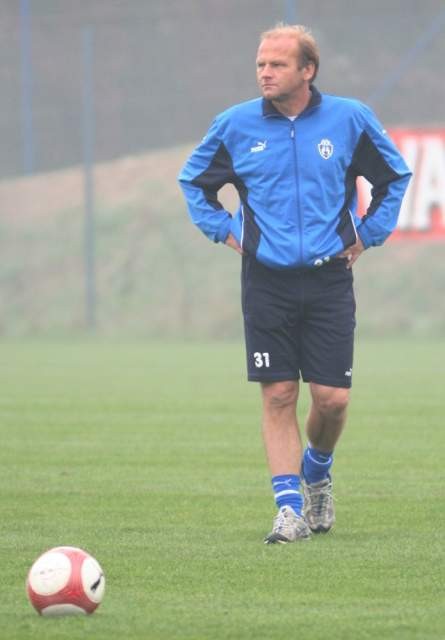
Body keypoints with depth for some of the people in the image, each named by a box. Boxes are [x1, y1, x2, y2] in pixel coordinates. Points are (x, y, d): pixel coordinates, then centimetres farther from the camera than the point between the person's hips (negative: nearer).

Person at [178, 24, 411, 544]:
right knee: (278, 396, -4)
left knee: (332, 397, -3)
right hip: (266, 281, 0)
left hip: (329, 280, 0)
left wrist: (368, 234, 9)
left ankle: (317, 471, 27)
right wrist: (224, 231, 8)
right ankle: (289, 507, 1)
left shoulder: (350, 120, -1)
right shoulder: (235, 126, 0)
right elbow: (193, 180, 18)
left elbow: (395, 176, 14)